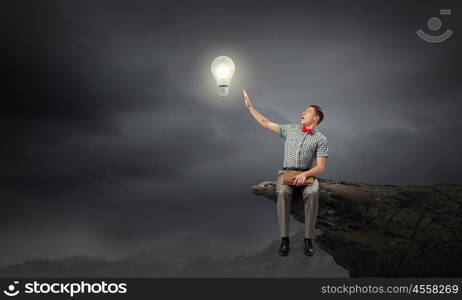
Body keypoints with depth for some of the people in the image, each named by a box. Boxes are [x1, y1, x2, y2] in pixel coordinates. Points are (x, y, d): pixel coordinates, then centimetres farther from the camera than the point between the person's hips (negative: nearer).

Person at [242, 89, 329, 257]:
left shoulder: (320, 139, 4)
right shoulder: (290, 129, 13)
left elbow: (320, 167, -4)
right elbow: (266, 123, 15)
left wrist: (304, 174, -23)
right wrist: (250, 106, 14)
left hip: (307, 174, -1)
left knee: (312, 193, -37)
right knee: (283, 192, -34)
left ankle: (308, 240, -30)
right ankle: (284, 239, -32)